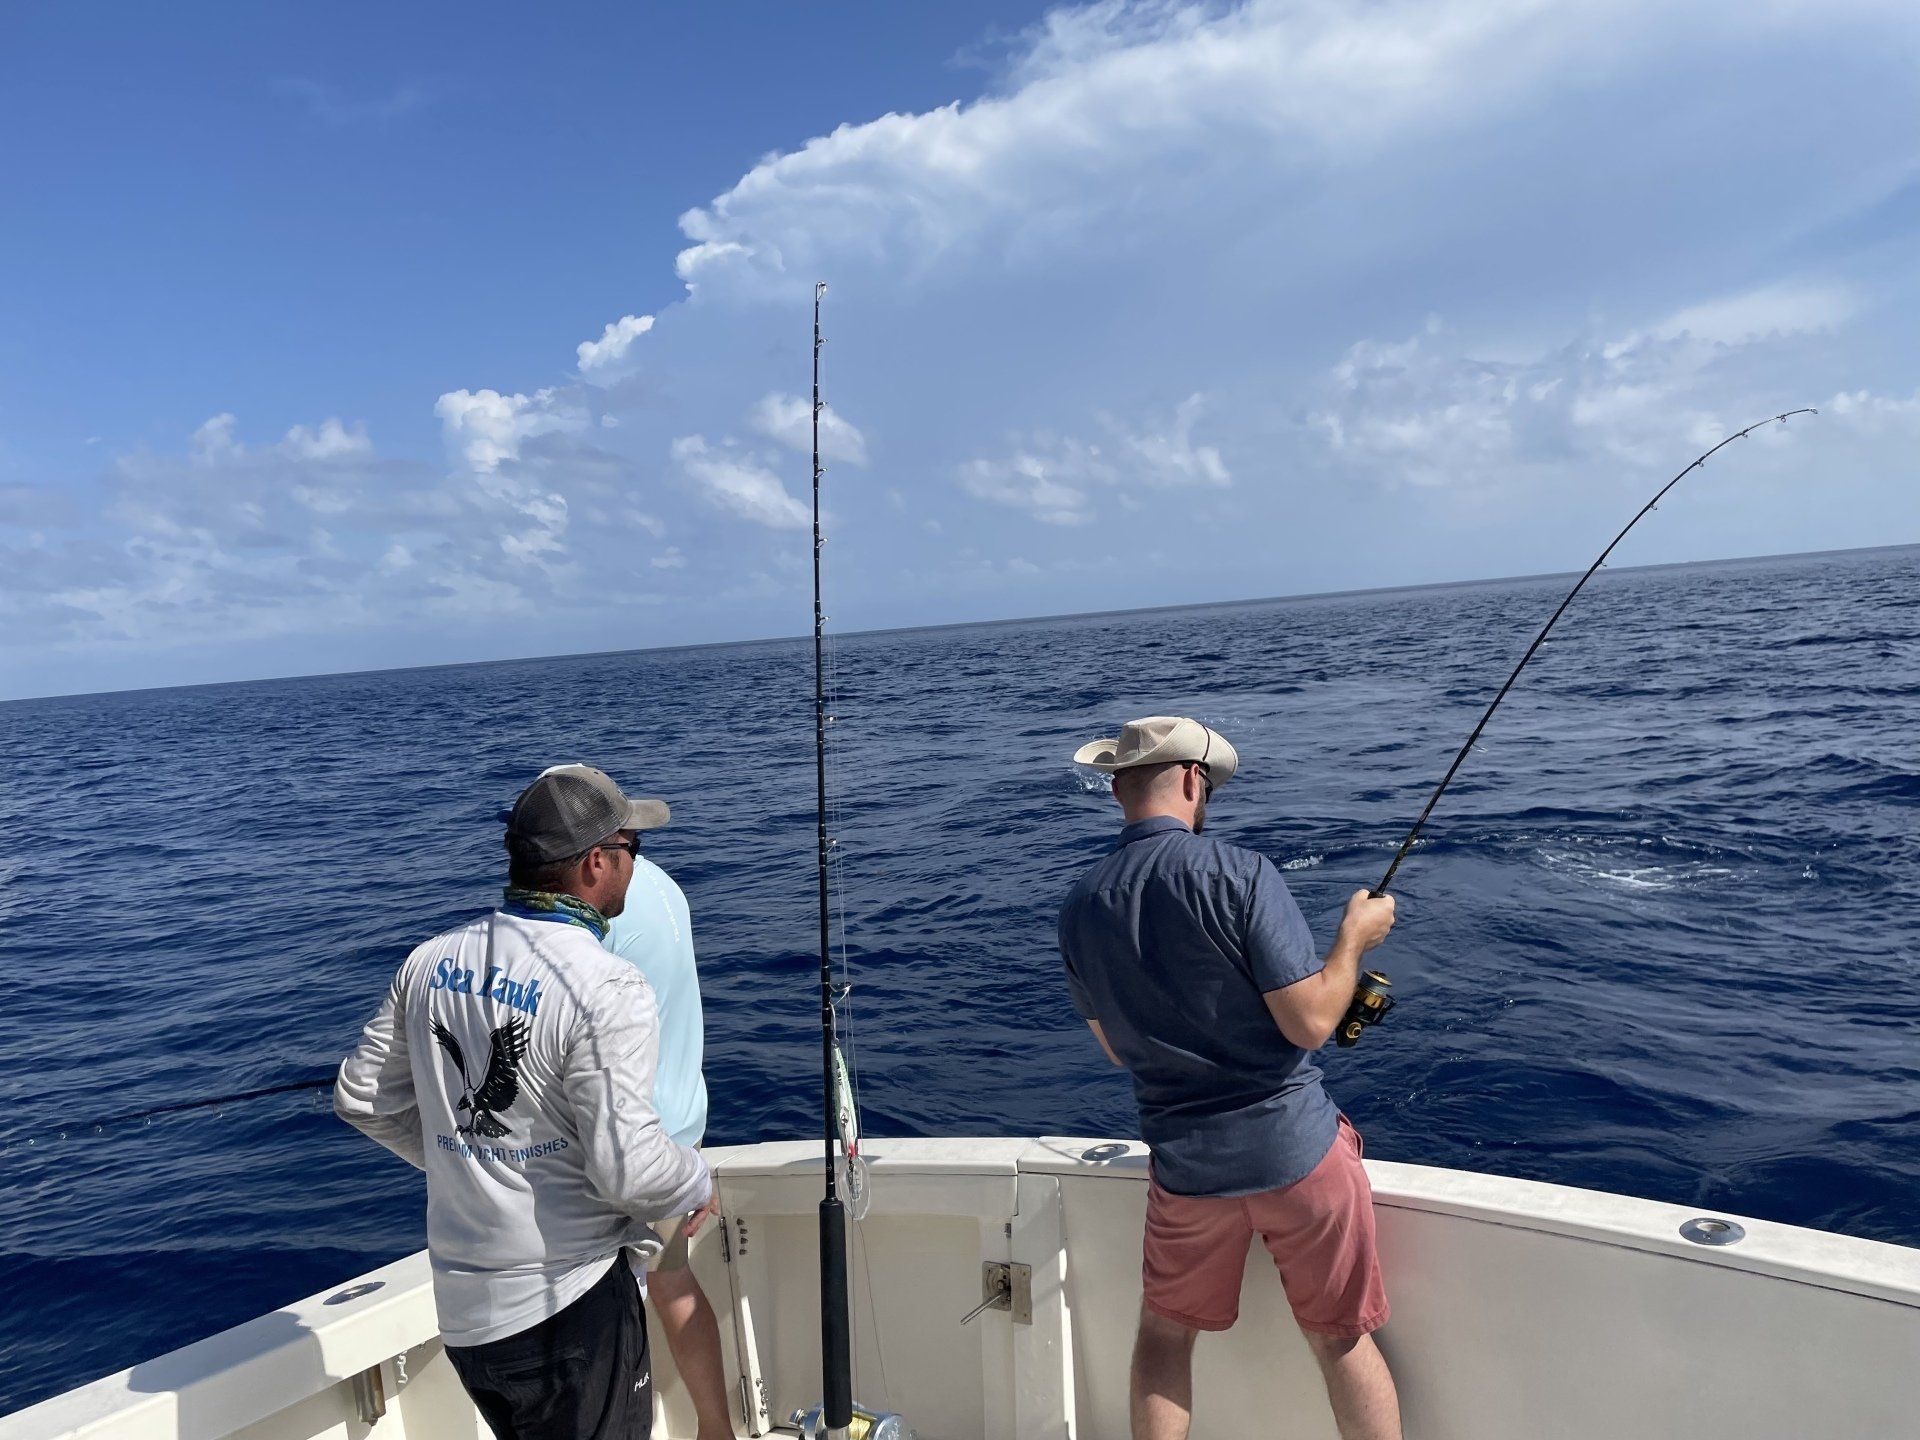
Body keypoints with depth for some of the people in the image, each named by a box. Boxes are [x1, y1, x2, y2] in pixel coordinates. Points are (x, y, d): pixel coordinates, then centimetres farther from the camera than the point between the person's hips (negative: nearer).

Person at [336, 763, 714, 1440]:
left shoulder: (431, 961, 0)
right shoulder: (605, 989, -22)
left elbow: (363, 1097, 10)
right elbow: (628, 1168, -24)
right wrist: (700, 1183, -4)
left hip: (459, 1308, 7)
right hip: (567, 1307, -7)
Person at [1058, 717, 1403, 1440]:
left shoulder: (1080, 909, -3)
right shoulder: (1238, 873, -18)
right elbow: (1310, 1023, -17)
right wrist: (1354, 935, -1)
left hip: (1185, 1165, 3)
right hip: (1296, 1149, -3)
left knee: (1165, 1333, 22)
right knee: (1342, 1338, 16)